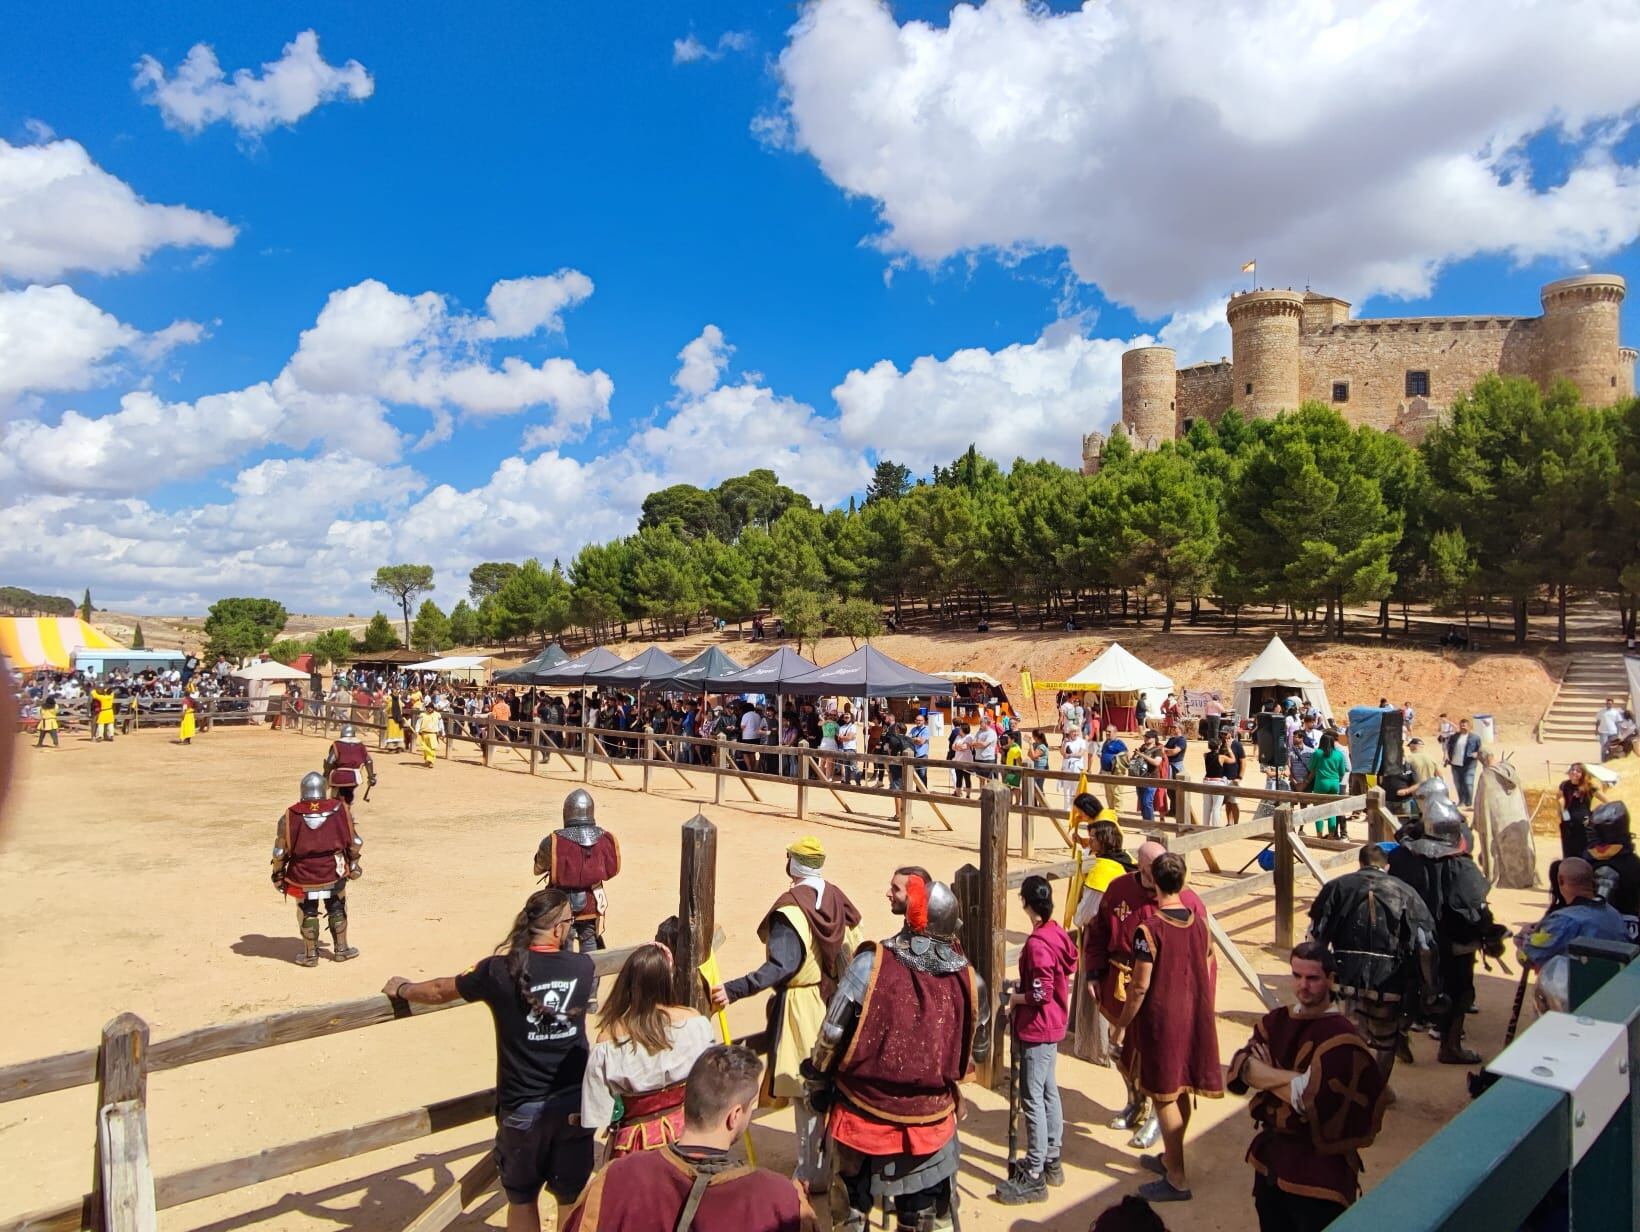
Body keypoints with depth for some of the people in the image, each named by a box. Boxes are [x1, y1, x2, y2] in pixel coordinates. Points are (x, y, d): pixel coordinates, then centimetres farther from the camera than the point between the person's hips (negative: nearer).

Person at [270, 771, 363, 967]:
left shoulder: (290, 816, -11)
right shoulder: (340, 810, -8)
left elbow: (280, 851, -6)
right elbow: (354, 842, 0)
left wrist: (278, 873, 9)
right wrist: (353, 862, 16)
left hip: (303, 875, -1)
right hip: (333, 873, 1)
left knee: (307, 912, 16)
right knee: (337, 909, 18)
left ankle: (310, 954, 25)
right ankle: (341, 949, 27)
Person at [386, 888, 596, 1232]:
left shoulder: (499, 971, -13)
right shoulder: (583, 968, -7)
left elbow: (439, 991, 3)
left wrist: (401, 989, 24)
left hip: (523, 1107, -1)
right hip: (575, 1102, 1)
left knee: (522, 1199, 20)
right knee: (571, 1198, 17)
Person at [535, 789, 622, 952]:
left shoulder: (553, 841, -19)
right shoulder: (605, 839, -11)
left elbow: (538, 869, -3)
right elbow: (612, 869, 1)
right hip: (592, 905, 2)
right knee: (589, 947, 20)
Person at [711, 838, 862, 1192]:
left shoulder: (791, 906, -18)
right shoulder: (837, 898, 2)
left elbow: (782, 965, -28)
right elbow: (853, 953, 7)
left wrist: (734, 990, -31)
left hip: (802, 1010, -7)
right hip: (835, 1003, 7)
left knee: (806, 1092, 4)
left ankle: (812, 1174, 13)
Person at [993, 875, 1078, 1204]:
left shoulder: (1036, 944, -24)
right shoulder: (1059, 933, 1)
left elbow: (1041, 994, -25)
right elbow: (1069, 976, 11)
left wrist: (1015, 998, -9)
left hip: (1036, 1030, -9)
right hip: (1054, 1025, 9)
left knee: (1032, 1100, -1)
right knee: (1049, 1092, 19)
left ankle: (1034, 1177, 6)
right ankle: (1052, 1161, 31)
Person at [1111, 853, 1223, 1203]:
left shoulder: (1149, 930, -21)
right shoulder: (1199, 921, -2)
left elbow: (1140, 986, -19)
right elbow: (1208, 969, 8)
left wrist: (1121, 1024, -7)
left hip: (1160, 1018, -7)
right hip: (1194, 1016, 7)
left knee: (1164, 1095, 5)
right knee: (1181, 1090, 19)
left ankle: (1177, 1179, 12)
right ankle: (1170, 1158, 36)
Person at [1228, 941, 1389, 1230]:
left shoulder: (1340, 1036, -16)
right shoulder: (1277, 1020, 4)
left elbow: (1309, 1098, -25)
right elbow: (1240, 1067, -9)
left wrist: (1265, 1075, -10)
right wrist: (1291, 1079, -21)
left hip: (1317, 1168, -6)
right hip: (1270, 1157, 6)